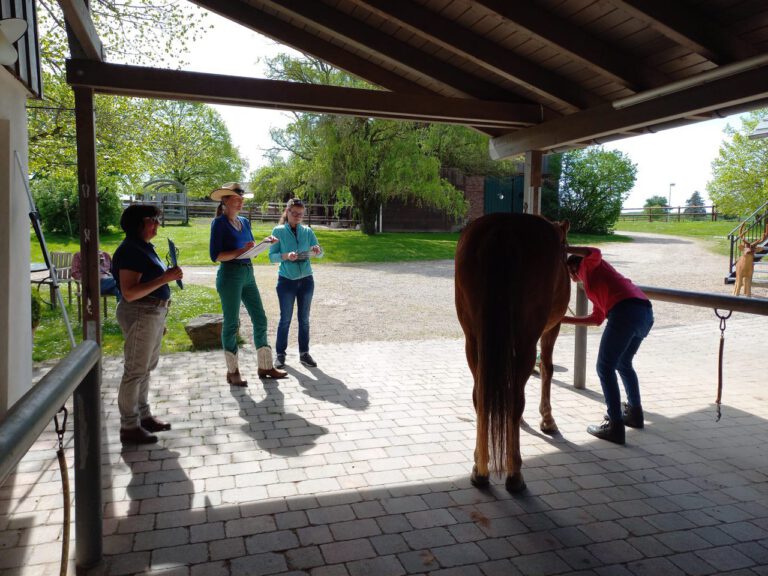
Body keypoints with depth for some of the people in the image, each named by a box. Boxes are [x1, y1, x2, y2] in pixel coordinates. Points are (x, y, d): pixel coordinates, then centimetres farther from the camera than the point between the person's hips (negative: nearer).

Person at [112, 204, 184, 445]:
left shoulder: (144, 247, 13)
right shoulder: (130, 251, -17)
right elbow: (129, 292, -25)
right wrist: (164, 279, -27)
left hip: (154, 314, 10)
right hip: (139, 315, -10)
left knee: (145, 368, 18)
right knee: (135, 371, -1)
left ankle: (143, 416, 31)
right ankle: (129, 427, 9)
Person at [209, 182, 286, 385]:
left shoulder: (244, 221, 13)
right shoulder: (219, 223, -7)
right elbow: (215, 256, -13)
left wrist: (264, 242, 1)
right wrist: (241, 251, -21)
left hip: (248, 273, 7)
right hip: (230, 275, -7)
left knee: (260, 319, 7)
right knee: (231, 323, 2)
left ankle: (265, 366, 17)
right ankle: (232, 372, 15)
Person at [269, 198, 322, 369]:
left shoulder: (307, 231, 3)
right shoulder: (278, 231, -3)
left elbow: (319, 252, 4)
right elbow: (272, 257, -6)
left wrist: (317, 250, -20)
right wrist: (285, 256, -26)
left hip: (306, 280, 3)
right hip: (286, 280, -2)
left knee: (304, 319, 8)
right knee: (285, 319, 3)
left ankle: (304, 353, 18)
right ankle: (280, 354, 14)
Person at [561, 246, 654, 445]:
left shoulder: (587, 266, 15)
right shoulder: (596, 280, 34)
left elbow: (596, 253, -11)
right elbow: (597, 318, 30)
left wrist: (566, 249, -2)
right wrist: (566, 319, 35)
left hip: (625, 312, -9)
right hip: (646, 312, 9)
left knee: (605, 368, 0)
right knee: (623, 364, 27)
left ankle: (615, 426, -1)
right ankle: (635, 413, 39)